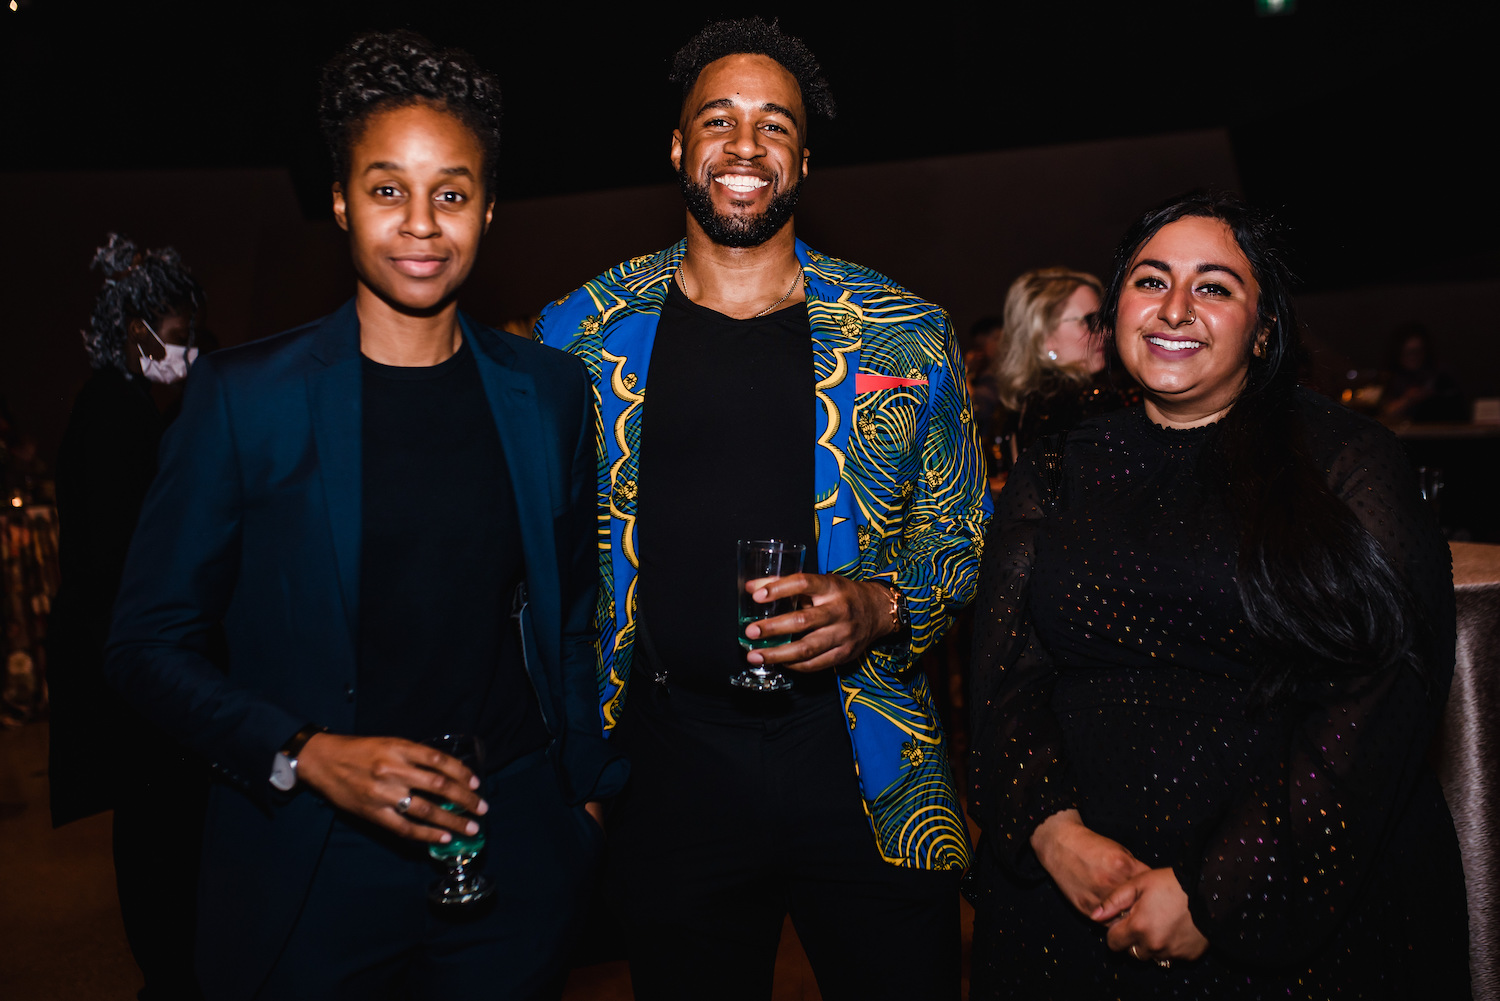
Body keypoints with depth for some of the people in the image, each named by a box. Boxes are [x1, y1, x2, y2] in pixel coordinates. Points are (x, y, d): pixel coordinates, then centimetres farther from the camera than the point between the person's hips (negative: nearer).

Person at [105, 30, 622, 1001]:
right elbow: (149, 643, -3)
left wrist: (588, 792, 8)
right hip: (306, 865, -2)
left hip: (511, 852, 2)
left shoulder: (550, 392, 2)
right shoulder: (243, 394, -6)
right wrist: (305, 757, -14)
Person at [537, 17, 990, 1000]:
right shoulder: (579, 333, 3)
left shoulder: (909, 337, 2)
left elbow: (965, 536, 8)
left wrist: (878, 605, -14)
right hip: (668, 766, 1)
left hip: (868, 770, 0)